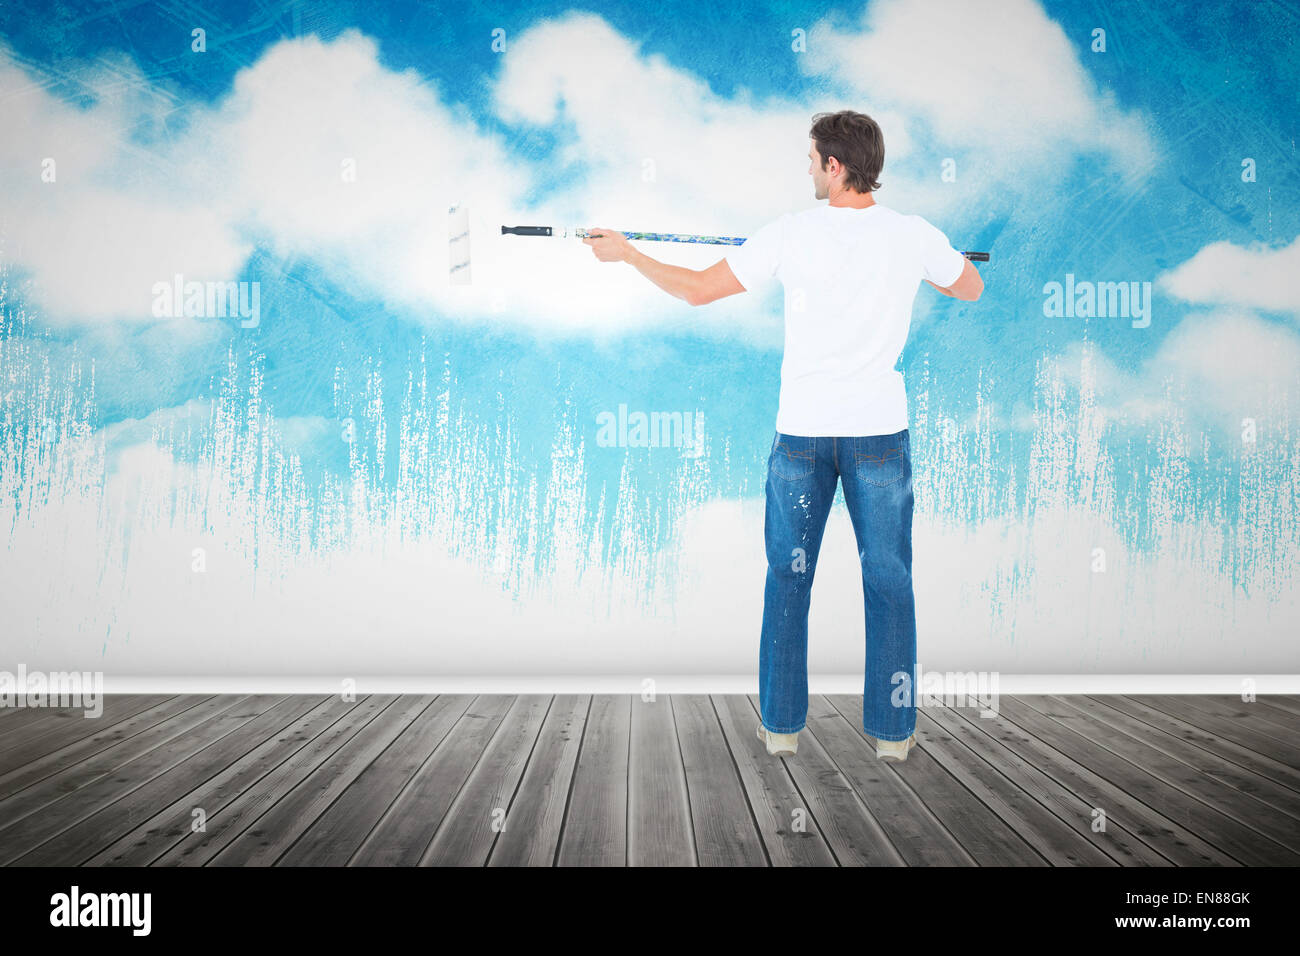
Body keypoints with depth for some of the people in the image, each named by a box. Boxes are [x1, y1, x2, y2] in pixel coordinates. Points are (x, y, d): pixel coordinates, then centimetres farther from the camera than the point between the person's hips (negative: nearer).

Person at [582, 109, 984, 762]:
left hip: (801, 432, 0)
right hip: (880, 432, 1)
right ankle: (892, 730, 13)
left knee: (788, 577, 11)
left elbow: (698, 289, -3)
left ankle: (781, 724, 17)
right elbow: (971, 289, 17)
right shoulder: (915, 236, -3)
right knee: (889, 580, 8)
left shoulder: (792, 234, -8)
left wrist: (626, 253, 11)